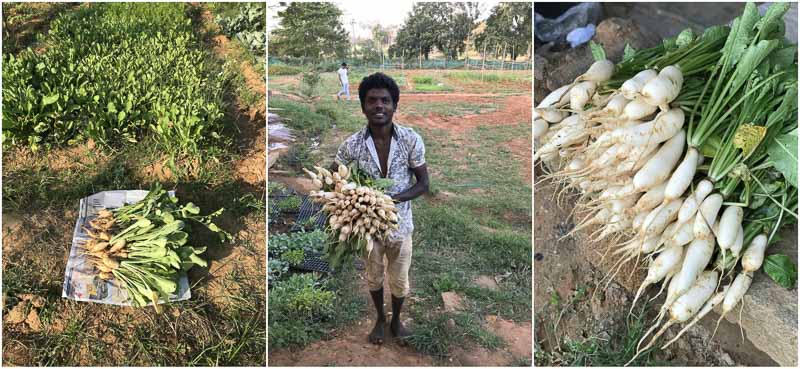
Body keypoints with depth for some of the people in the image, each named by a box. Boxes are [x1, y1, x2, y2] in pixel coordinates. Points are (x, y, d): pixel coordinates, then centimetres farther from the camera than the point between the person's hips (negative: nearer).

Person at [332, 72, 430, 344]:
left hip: (400, 225, 0)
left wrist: (393, 198, -25)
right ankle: (380, 318, 49)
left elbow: (423, 184, -9)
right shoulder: (351, 145, -15)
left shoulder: (411, 140, -17)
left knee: (399, 281, 17)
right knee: (374, 278, 22)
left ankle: (396, 319, 46)